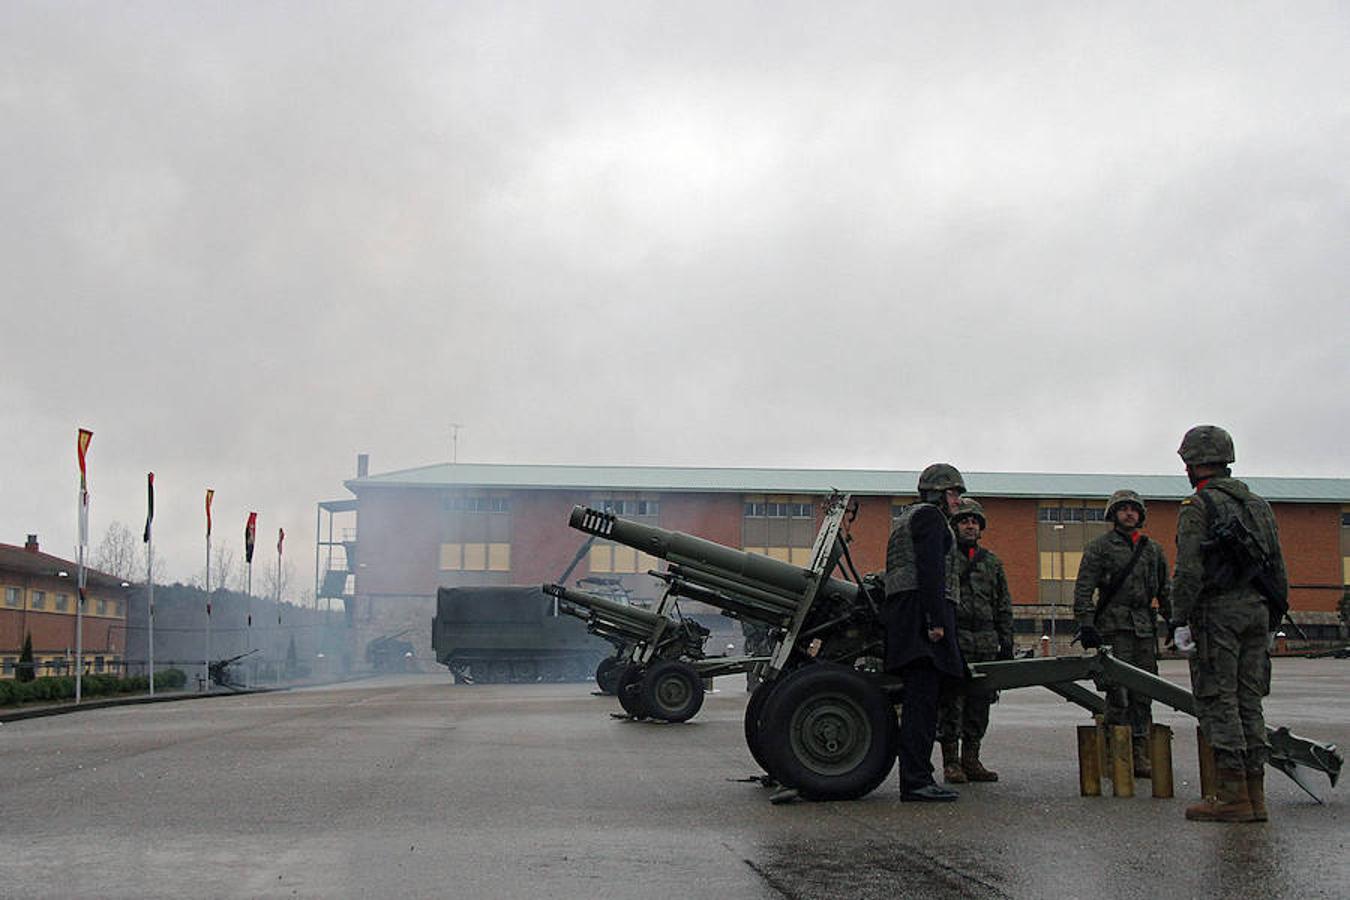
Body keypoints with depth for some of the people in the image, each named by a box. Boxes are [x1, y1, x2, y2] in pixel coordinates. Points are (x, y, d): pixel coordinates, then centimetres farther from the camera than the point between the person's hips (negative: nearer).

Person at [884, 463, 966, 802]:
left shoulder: (905, 520, 29)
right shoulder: (929, 515, -2)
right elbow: (930, 570, -15)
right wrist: (936, 620, -21)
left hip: (903, 614, 11)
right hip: (924, 610, -11)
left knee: (919, 700, 8)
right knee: (922, 697, -14)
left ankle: (914, 779, 8)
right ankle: (917, 781, -17)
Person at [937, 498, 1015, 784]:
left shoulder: (992, 563, 18)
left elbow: (1004, 608, 19)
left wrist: (1006, 645, 12)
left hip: (986, 644, 5)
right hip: (953, 641, -5)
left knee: (979, 705, 7)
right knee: (950, 704, -4)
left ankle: (971, 760, 15)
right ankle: (951, 763, 1)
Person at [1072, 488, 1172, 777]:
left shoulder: (1153, 549, 18)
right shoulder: (1099, 548, 2)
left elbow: (1165, 590, 22)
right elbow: (1083, 589, -5)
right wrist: (1086, 624, -14)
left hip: (1145, 628, 5)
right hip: (1114, 626, -5)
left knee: (1143, 694, 5)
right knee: (1118, 694, -8)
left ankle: (1139, 755, 10)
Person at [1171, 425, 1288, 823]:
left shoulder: (1197, 507, -6)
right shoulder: (1258, 505, 17)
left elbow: (1189, 570, -15)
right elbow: (1278, 567, 17)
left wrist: (1181, 619, -13)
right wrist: (1273, 619, 21)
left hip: (1217, 612, -7)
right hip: (1256, 611, 7)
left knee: (1217, 701, -5)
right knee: (1248, 701, 10)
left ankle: (1233, 797, -7)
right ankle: (1254, 795, 10)